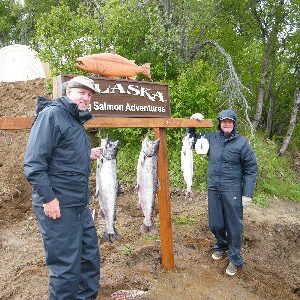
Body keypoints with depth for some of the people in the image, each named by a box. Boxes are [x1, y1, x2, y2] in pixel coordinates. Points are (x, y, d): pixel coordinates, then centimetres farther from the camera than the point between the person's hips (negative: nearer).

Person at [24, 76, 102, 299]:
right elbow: (33, 163, -19)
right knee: (66, 267, 3)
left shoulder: (76, 121, 15)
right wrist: (49, 198, -20)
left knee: (90, 257, 18)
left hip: (80, 205, 9)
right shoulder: (52, 114, -12)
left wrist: (88, 155, 15)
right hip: (57, 206, -9)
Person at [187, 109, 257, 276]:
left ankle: (235, 259, 24)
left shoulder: (242, 143, -6)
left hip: (232, 191, -3)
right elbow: (193, 140, 17)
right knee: (215, 224, 14)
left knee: (234, 226, 5)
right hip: (213, 189, 4)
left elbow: (251, 169, -4)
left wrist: (248, 194, -9)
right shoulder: (211, 138, 3)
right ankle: (221, 246, 43)